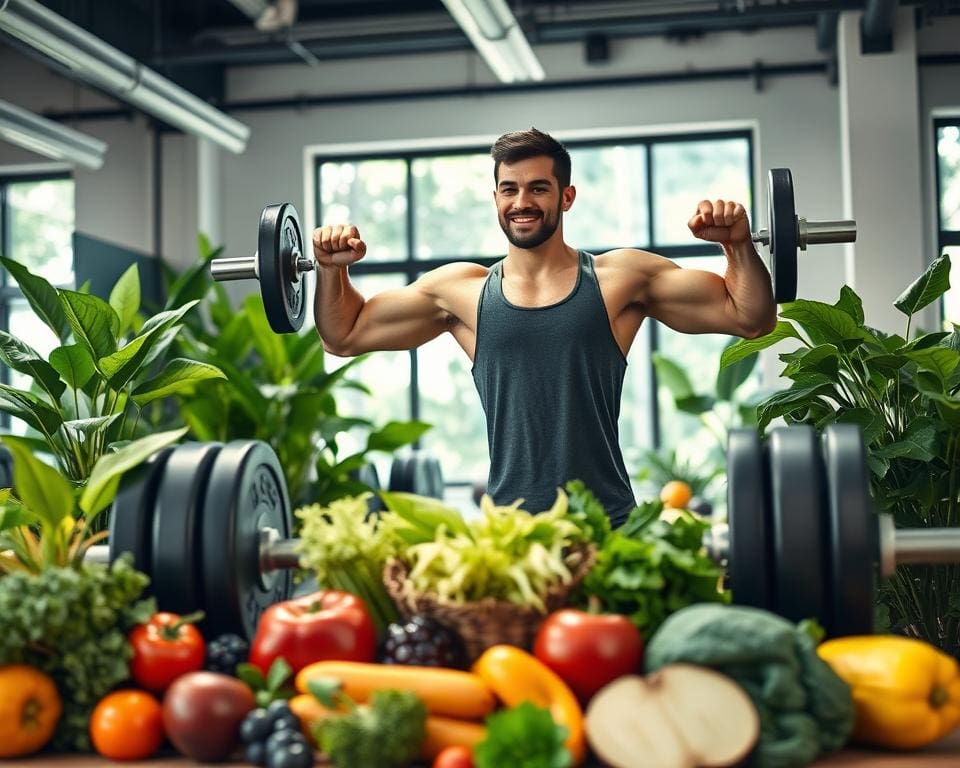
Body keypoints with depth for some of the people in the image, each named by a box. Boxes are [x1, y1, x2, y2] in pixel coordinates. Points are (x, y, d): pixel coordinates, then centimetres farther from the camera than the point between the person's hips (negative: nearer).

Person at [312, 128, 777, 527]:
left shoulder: (622, 279, 5)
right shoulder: (460, 291, 9)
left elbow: (751, 318, 7)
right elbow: (344, 336, 18)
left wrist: (737, 244, -7)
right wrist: (332, 269, 5)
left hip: (608, 523, -1)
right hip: (506, 523, 1)